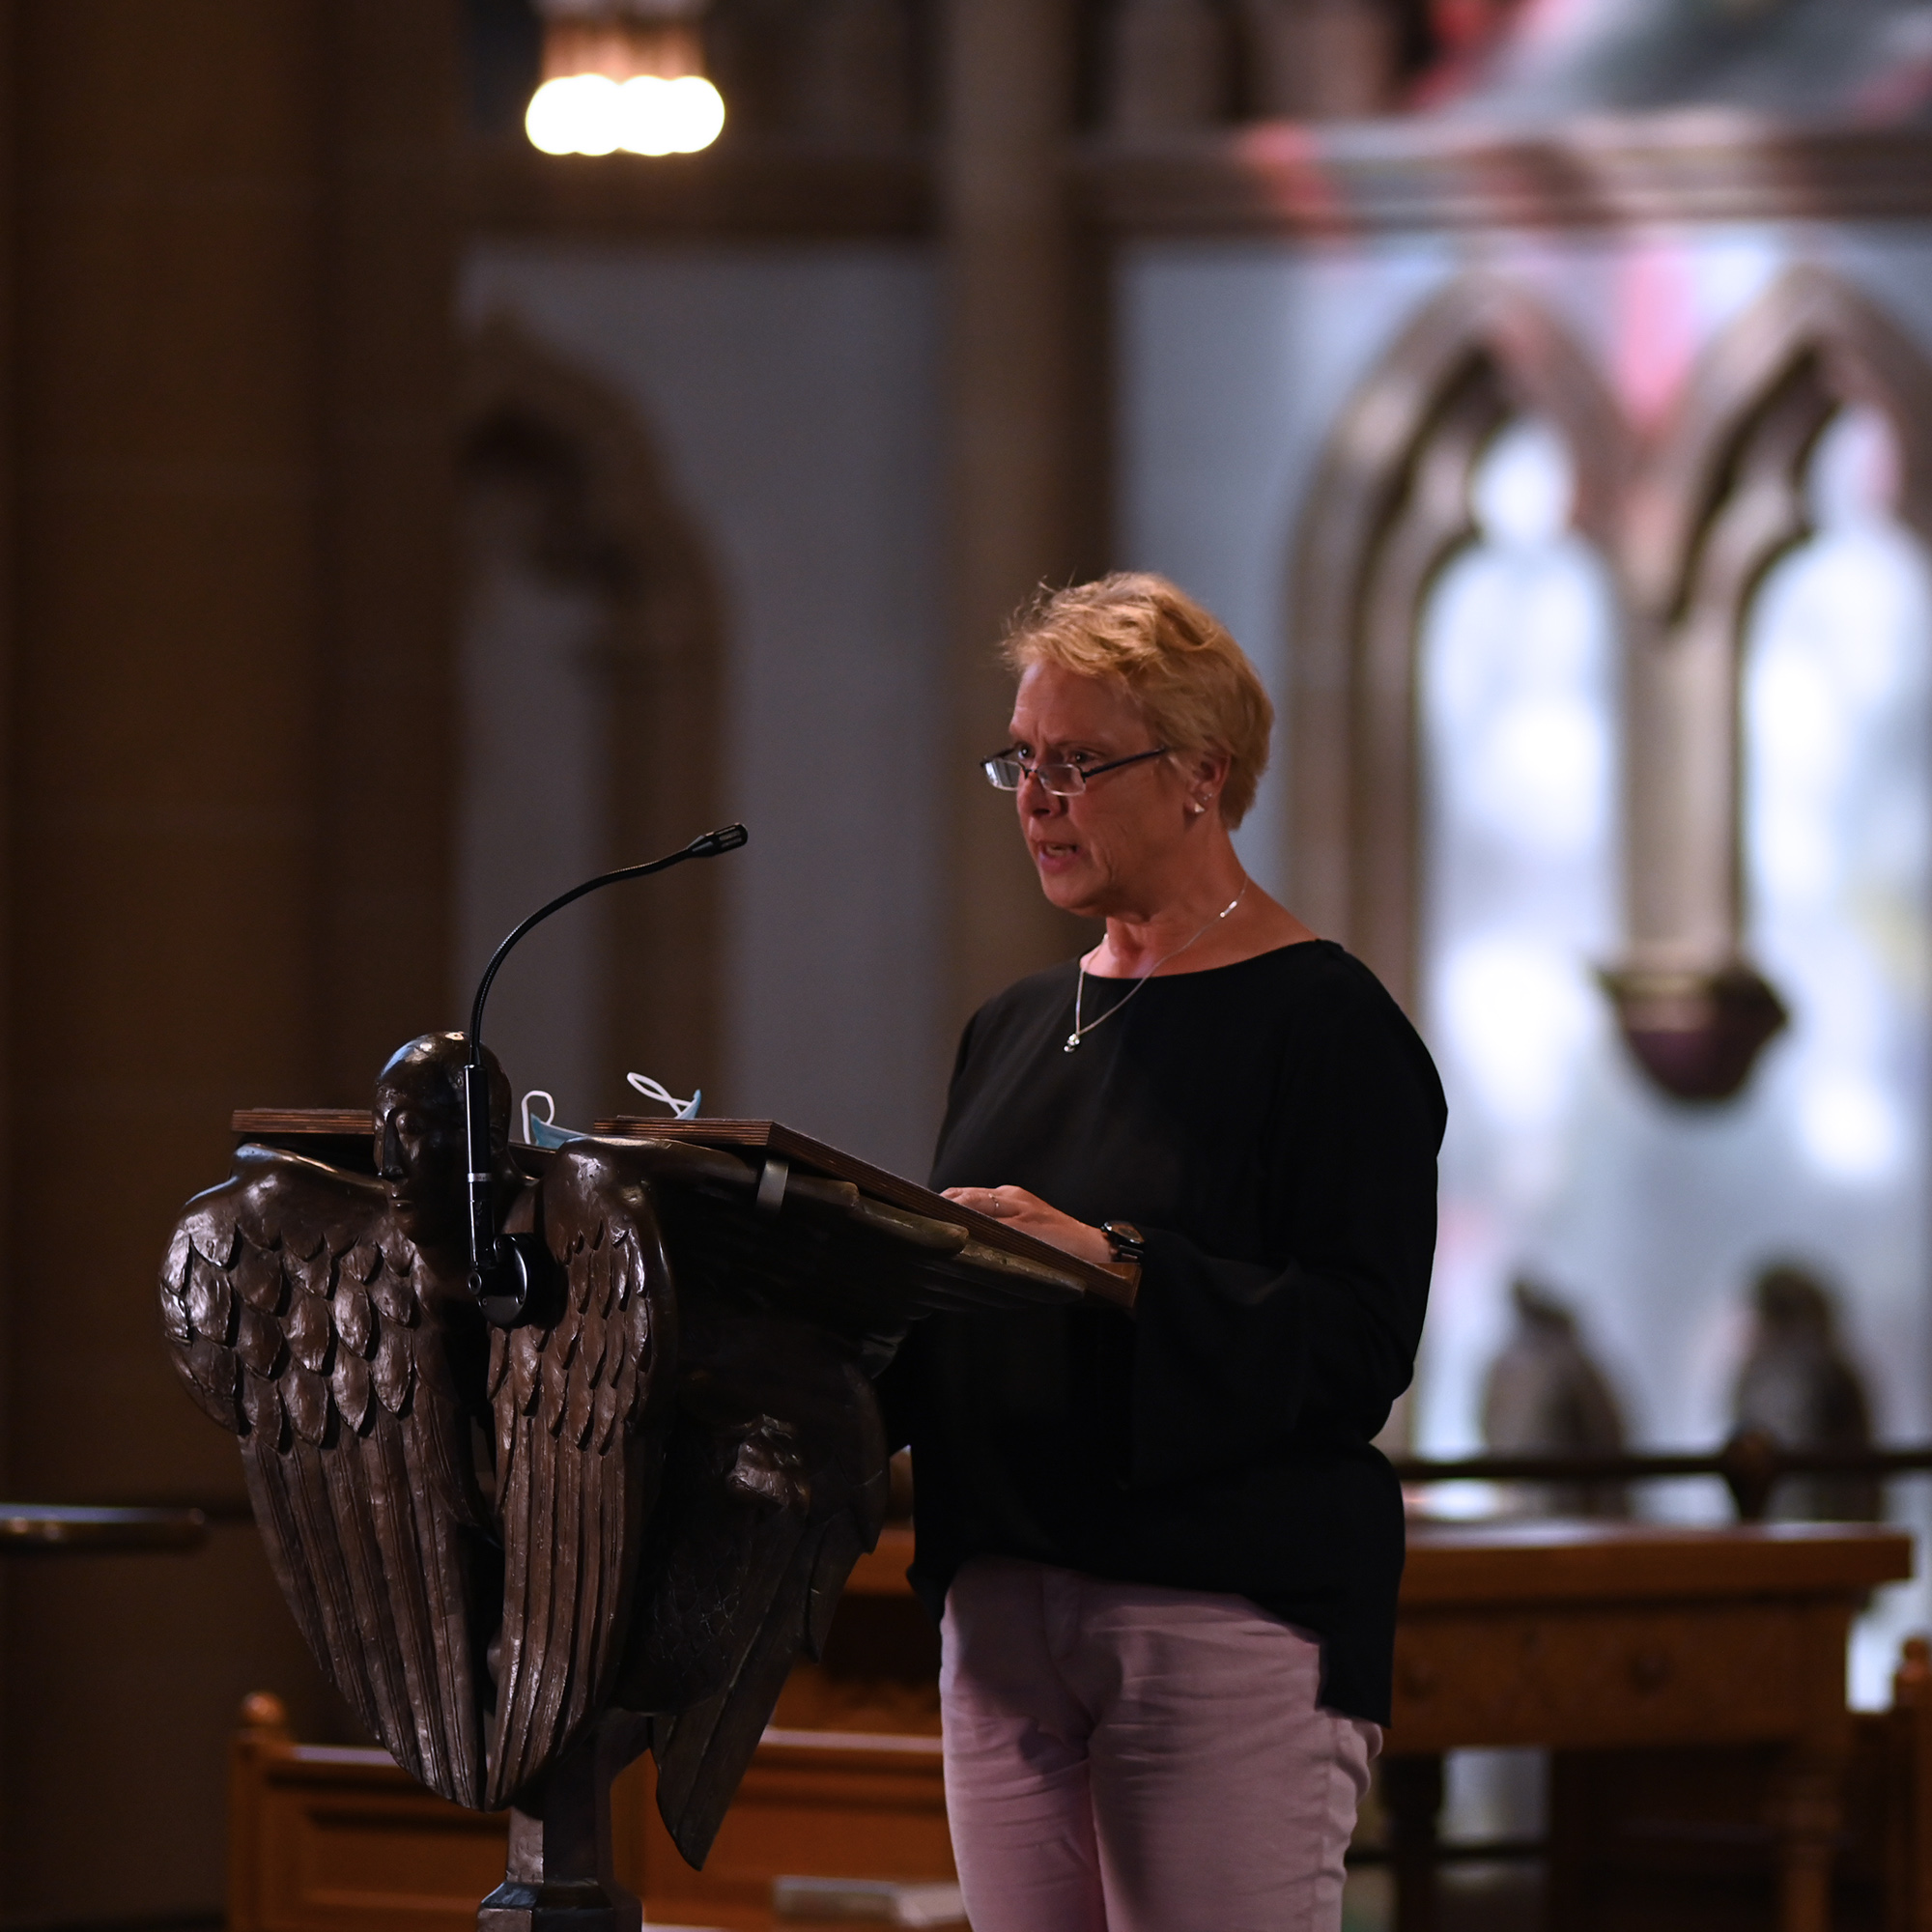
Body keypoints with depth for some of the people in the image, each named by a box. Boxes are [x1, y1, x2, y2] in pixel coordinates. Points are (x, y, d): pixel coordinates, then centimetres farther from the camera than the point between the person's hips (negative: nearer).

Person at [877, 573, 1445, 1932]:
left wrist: (1110, 1266, -24)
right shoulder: (1016, 1028, 19)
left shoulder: (1323, 1021, -4)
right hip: (1003, 1609, 7)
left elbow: (1357, 1344, -14)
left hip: (1238, 1625, -7)